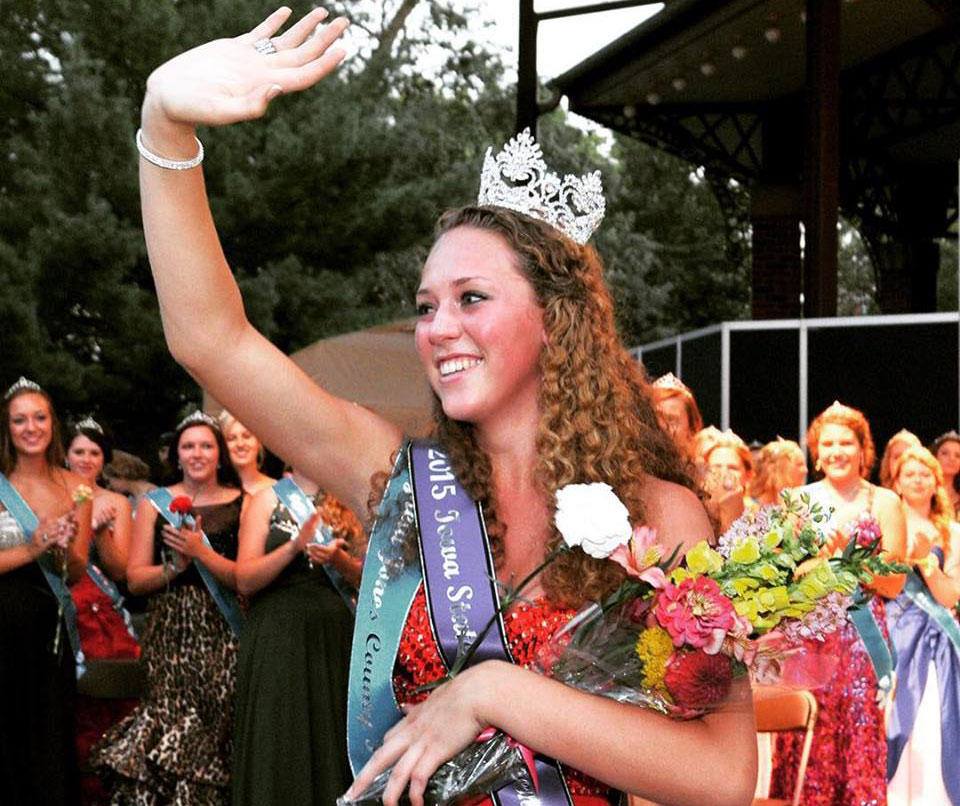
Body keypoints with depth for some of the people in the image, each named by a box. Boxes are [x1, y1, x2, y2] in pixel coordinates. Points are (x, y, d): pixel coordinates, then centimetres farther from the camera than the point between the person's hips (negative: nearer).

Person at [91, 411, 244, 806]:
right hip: (169, 631, 1)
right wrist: (174, 567, -11)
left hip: (221, 630, 0)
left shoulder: (242, 504, 6)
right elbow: (135, 579, 6)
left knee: (216, 721, -9)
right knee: (170, 714, -11)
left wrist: (201, 552, -13)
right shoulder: (155, 503, 10)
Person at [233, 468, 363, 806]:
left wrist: (338, 559, -12)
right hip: (277, 636, -1)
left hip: (335, 636, 1)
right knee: (278, 745, -4)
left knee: (333, 738, -2)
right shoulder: (267, 501, 7)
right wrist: (295, 547, -14)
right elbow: (244, 580, -2)